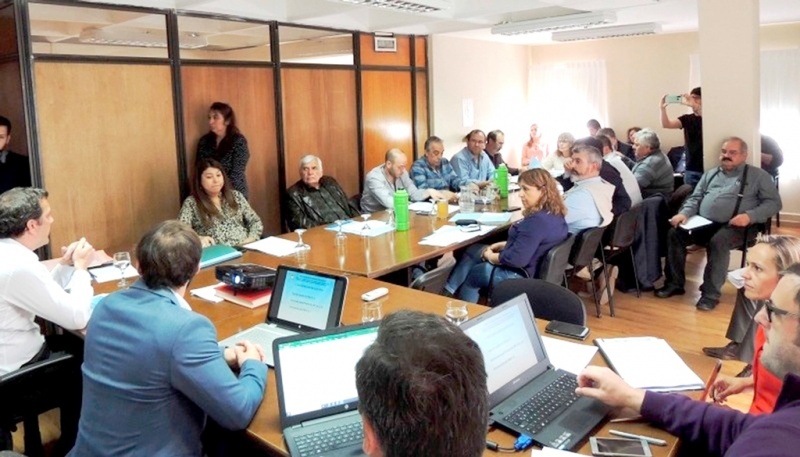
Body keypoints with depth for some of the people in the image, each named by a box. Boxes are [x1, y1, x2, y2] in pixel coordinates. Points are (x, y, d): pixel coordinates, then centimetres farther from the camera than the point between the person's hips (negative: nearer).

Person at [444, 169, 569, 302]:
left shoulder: (537, 221, -31)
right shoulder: (555, 215, 1)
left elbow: (516, 259, -31)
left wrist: (489, 256, -13)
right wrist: (504, 245, 6)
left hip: (519, 275, -10)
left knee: (472, 274, 16)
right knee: (472, 251, 20)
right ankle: (448, 293, 26)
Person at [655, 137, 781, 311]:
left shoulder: (758, 175, 10)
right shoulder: (710, 174, 24)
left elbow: (773, 202, 2)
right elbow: (695, 197, 19)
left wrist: (750, 216, -16)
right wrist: (684, 213, -3)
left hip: (733, 227, -4)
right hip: (703, 224, 5)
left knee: (718, 242, -37)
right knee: (674, 233, -21)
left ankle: (711, 293, -28)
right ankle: (675, 283, -12)